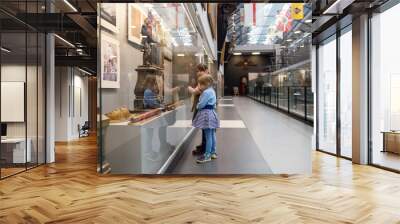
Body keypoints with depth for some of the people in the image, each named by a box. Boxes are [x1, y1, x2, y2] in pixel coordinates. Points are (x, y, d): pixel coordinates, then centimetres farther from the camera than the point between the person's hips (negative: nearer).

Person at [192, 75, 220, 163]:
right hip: (211, 113, 11)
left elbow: (201, 105, -20)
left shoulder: (206, 92, -19)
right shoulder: (211, 91, 13)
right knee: (212, 134, 15)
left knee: (208, 136, -5)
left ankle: (207, 155, 0)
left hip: (207, 114, -11)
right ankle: (213, 152, 24)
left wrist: (197, 106, 1)